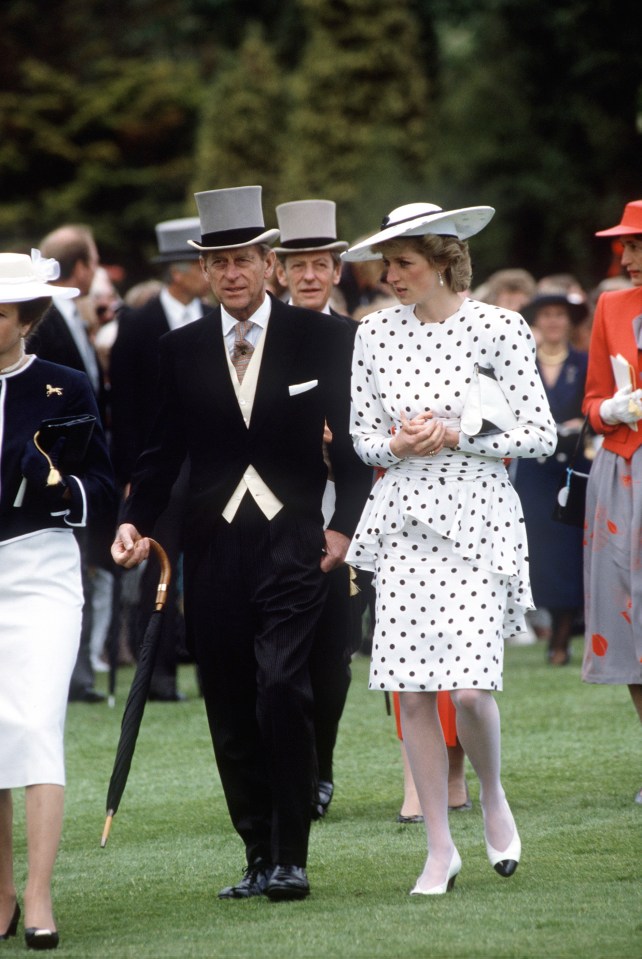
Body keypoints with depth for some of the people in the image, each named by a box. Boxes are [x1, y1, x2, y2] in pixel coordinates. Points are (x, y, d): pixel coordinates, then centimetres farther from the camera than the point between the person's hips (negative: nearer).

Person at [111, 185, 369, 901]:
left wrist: (345, 523, -5)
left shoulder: (321, 338, 3)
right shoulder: (182, 351, 10)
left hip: (291, 545, -3)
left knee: (282, 690, -18)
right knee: (230, 714, 4)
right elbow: (163, 452, 12)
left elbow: (351, 438, 5)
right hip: (213, 548, 3)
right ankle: (259, 859, 14)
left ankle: (291, 858, -11)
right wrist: (135, 521, -4)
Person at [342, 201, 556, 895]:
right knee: (412, 692, -2)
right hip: (405, 520, 3)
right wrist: (397, 444, -8)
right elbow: (362, 433, 14)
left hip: (477, 521, -3)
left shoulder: (498, 329, -5)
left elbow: (540, 435, -4)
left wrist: (456, 435, -14)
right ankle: (440, 849, 9)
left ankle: (492, 795, 17)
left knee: (469, 685, -14)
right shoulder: (375, 333, 6)